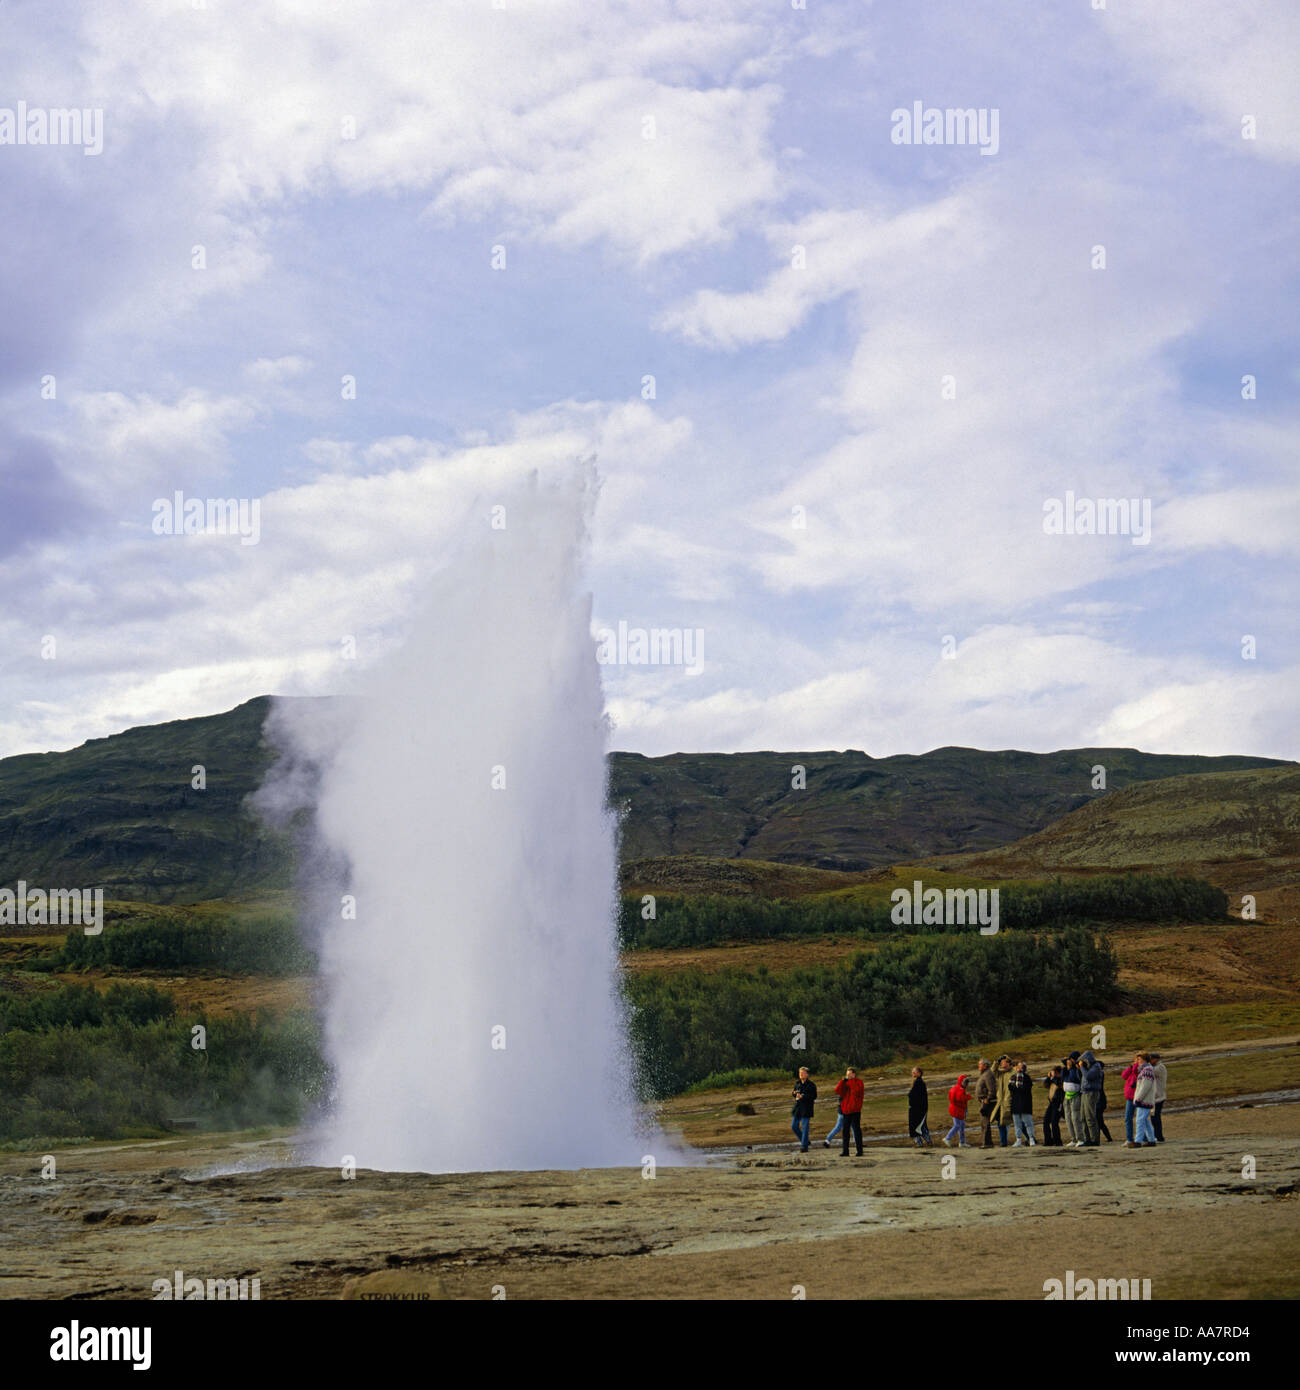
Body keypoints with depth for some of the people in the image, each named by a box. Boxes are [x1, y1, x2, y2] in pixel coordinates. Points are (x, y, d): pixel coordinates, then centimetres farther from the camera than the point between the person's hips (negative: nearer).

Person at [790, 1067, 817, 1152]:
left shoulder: (811, 1085, -5)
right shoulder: (797, 1084, 12)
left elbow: (814, 1096, -12)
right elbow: (793, 1093, 22)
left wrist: (803, 1096, -23)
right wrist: (794, 1093, -3)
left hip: (806, 1109, -6)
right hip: (797, 1108, 6)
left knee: (804, 1127, -6)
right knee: (794, 1126, 6)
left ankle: (804, 1146, 0)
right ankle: (804, 1141, 23)